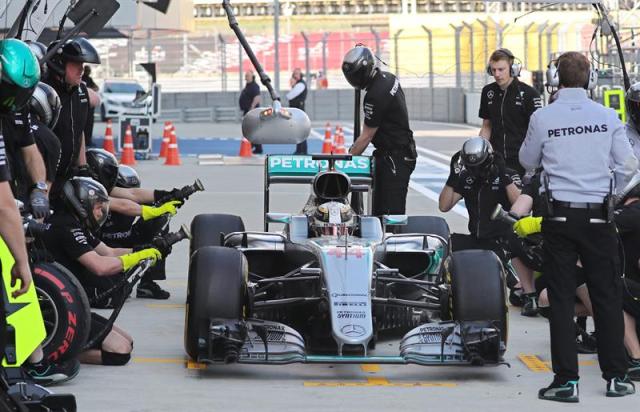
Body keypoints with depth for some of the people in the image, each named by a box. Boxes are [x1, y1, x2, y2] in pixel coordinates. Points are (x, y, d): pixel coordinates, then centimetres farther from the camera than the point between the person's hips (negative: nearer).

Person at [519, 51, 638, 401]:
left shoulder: (542, 118, -6)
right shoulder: (607, 117, -3)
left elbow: (527, 161, 10)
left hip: (559, 217, -1)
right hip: (597, 215, 1)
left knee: (561, 299, 3)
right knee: (607, 296, 9)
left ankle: (566, 381, 2)